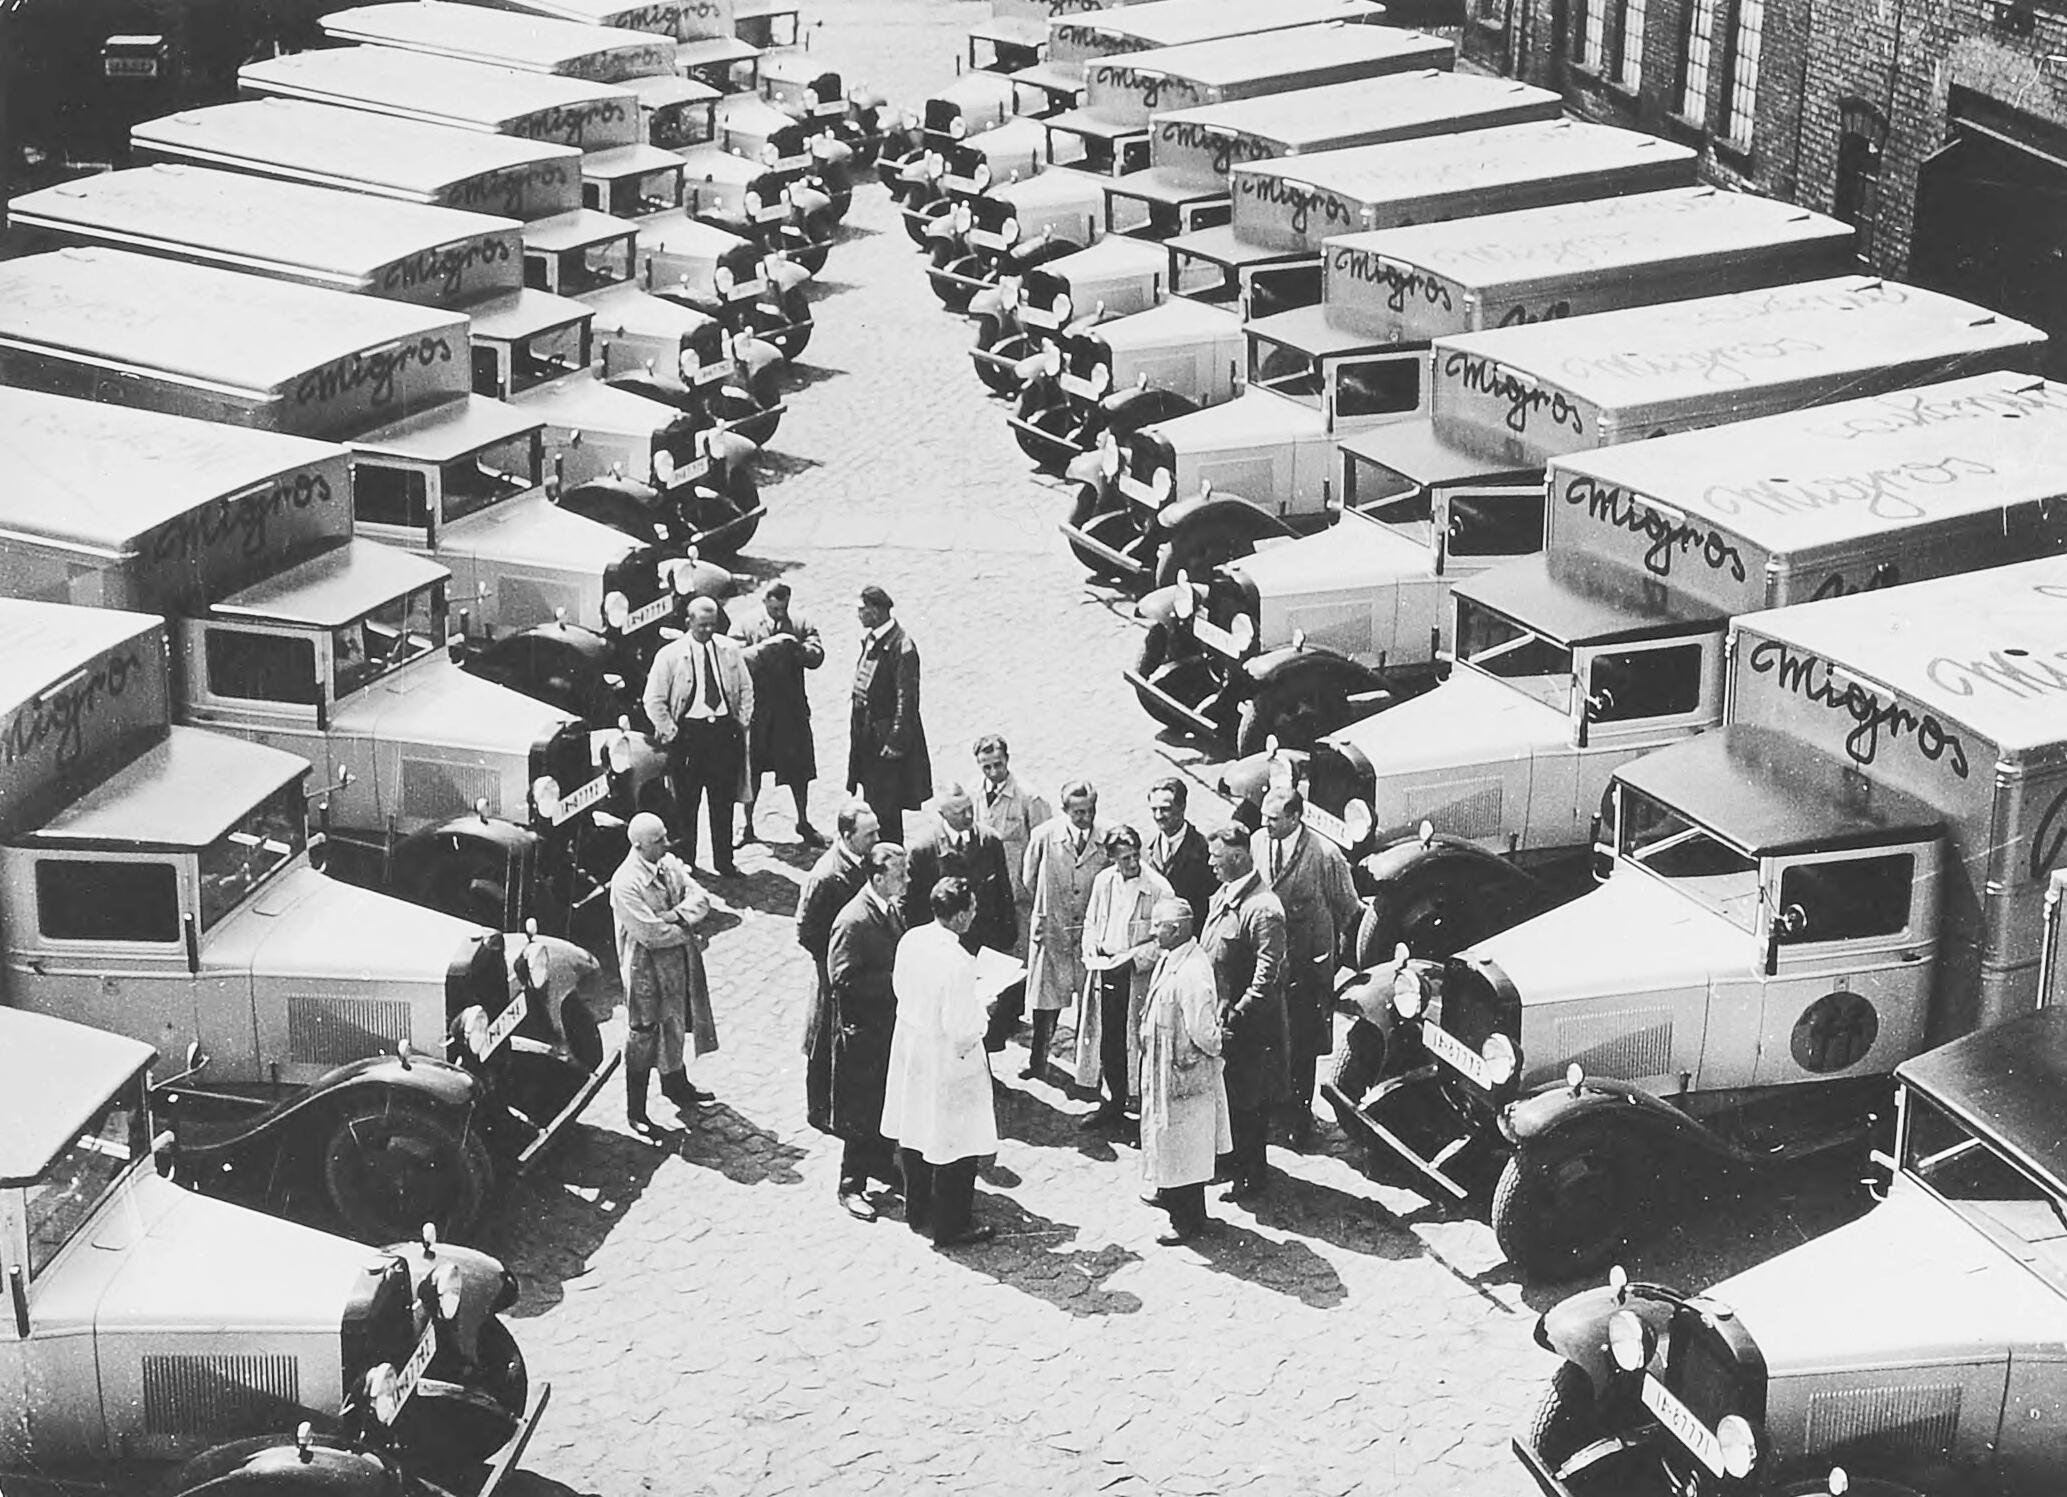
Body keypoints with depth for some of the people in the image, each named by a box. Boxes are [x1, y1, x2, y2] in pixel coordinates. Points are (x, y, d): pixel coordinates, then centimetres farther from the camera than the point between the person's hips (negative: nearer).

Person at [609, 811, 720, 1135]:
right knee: (644, 1037, 2)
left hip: (679, 962, 7)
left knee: (675, 1023, 24)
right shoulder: (625, 883, -24)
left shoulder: (670, 864, -1)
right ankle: (635, 1111, 13)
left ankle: (676, 1084, 46)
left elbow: (701, 900, -3)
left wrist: (677, 915, -21)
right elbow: (651, 933, -26)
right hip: (647, 968, -7)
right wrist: (688, 935, -14)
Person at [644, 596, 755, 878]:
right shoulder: (670, 655, -5)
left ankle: (724, 862, 14)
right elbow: (653, 700, -1)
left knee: (724, 802, 6)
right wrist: (669, 731, -5)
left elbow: (746, 688, 15)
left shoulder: (730, 650, 6)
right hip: (688, 731, -3)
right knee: (685, 803, 2)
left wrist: (743, 722, 6)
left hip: (725, 729, 3)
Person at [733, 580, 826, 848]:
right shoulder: (745, 626, -2)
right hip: (757, 708, -2)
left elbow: (817, 656, -6)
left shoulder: (801, 624, 4)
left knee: (799, 768, 7)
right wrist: (766, 647, -25)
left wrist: (799, 649, -26)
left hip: (793, 708, 2)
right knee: (752, 769, 7)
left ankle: (803, 822, 22)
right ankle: (747, 824, 20)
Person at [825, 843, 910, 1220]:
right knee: (861, 1111, 2)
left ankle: (881, 1163, 37)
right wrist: (895, 981, -26)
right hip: (863, 1030, -8)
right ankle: (851, 1185, 13)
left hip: (891, 1023, 8)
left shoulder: (895, 909, 3)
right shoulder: (852, 921, -23)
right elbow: (842, 980, -25)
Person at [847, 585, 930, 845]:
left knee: (886, 807, -3)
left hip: (888, 736, -9)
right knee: (872, 804, 15)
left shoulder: (901, 647, -19)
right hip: (867, 734, 9)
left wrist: (896, 742, -19)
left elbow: (907, 698, -19)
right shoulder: (869, 640, 8)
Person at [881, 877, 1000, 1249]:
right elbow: (960, 1028, -27)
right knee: (954, 1142, 8)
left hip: (910, 1048, 8)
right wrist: (981, 1009, -7)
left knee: (914, 1132, 23)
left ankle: (917, 1210, 40)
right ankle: (952, 1226, 19)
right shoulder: (957, 962, -30)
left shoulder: (910, 940, -8)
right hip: (947, 1061, -8)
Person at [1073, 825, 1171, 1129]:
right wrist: (1093, 950, 0)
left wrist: (1133, 958, -16)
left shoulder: (1158, 888, -13)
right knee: (1108, 1042, 11)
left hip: (1139, 976, -5)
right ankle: (1114, 1102, 25)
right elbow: (1090, 923, 16)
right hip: (1105, 973, 5)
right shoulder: (1103, 881, 4)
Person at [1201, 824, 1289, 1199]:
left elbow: (1267, 975, -24)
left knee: (1246, 1104, 4)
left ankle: (1251, 1176, 17)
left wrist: (1237, 1015, -22)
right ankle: (1229, 1158, 35)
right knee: (1223, 1095, 19)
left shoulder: (1262, 909, -22)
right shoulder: (1221, 897, 7)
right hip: (1217, 1015, 8)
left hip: (1247, 1026, -8)